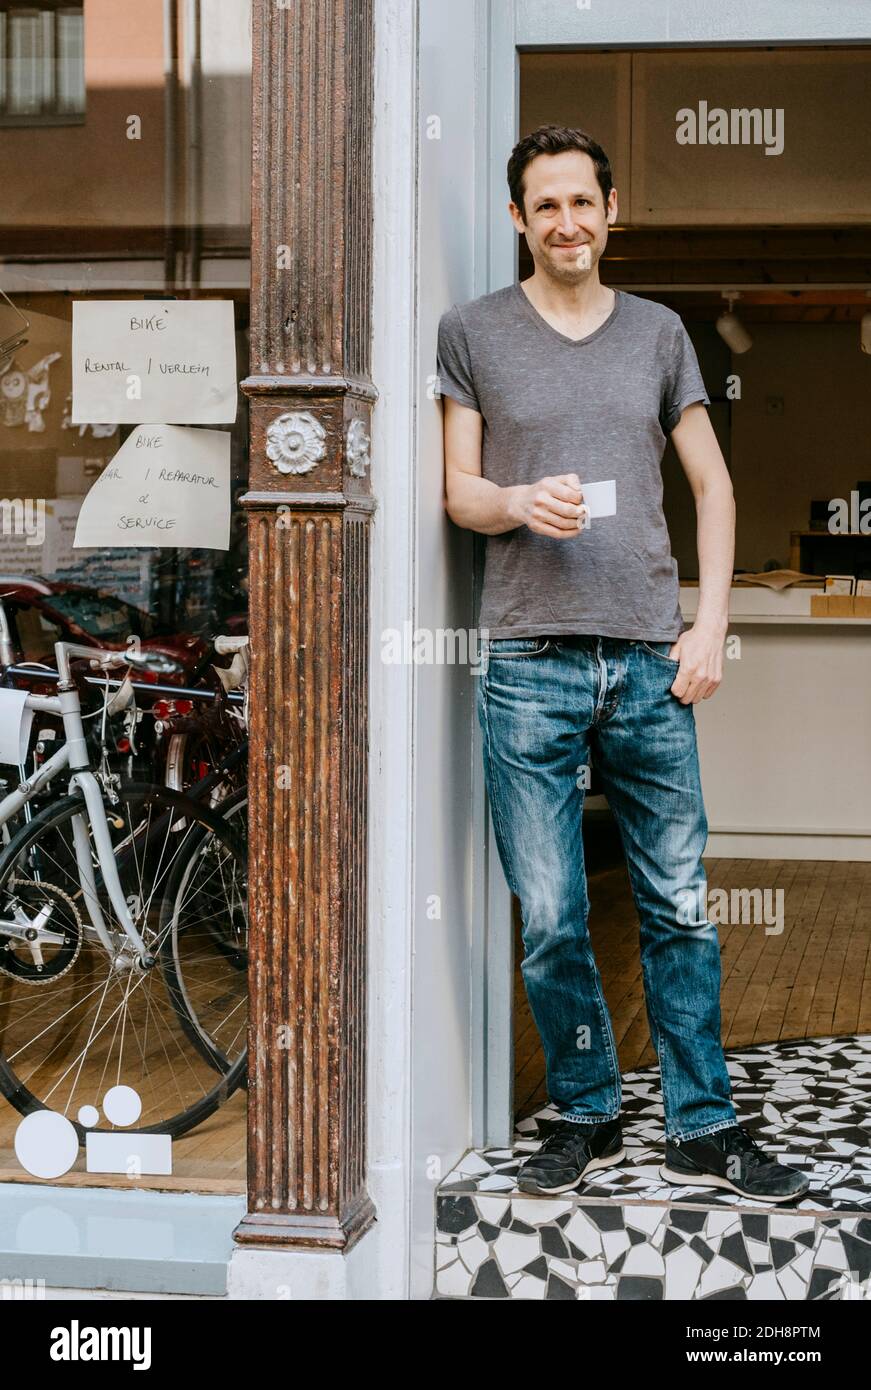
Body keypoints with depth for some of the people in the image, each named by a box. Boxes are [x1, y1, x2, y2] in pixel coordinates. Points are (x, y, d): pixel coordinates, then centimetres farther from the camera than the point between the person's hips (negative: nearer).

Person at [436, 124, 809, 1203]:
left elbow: (712, 483, 15)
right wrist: (521, 502, -16)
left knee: (678, 906, 4)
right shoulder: (474, 332, 8)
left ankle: (702, 1131, 15)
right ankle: (586, 1116, 18)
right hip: (529, 660, -1)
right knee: (549, 922, 1)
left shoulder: (658, 331, 14)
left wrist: (710, 624, 4)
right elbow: (459, 491, 7)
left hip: (651, 659, 2)